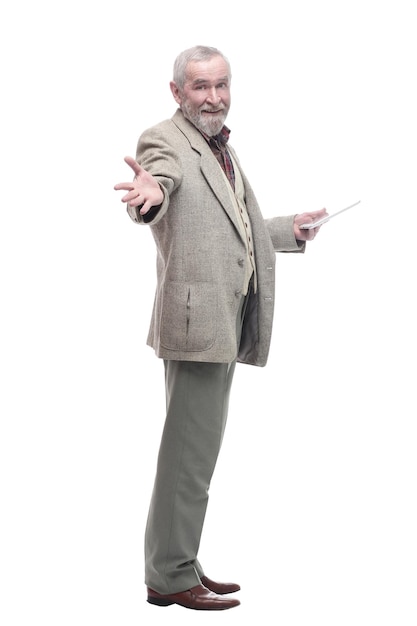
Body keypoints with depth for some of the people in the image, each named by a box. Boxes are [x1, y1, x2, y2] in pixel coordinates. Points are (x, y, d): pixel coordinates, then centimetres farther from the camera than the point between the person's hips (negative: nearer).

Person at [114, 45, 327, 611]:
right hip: (195, 317, -9)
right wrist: (149, 195, -53)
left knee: (199, 447, 15)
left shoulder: (222, 148, 20)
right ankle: (170, 576, 2)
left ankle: (180, 565, 26)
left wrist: (291, 230, 34)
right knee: (190, 449, -7)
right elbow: (160, 182, -32)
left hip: (226, 323, 9)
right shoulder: (165, 141, -8)